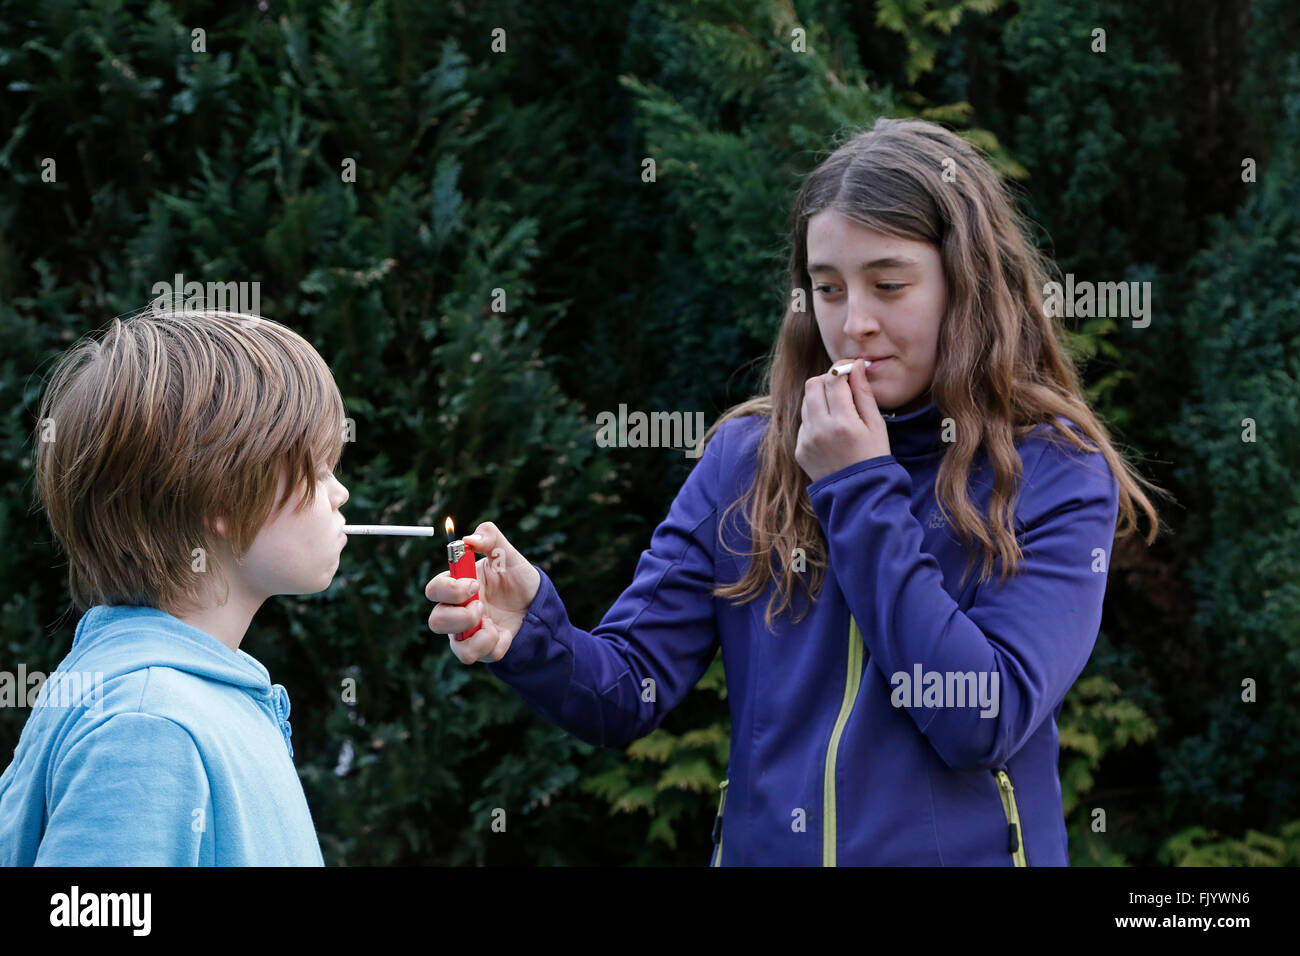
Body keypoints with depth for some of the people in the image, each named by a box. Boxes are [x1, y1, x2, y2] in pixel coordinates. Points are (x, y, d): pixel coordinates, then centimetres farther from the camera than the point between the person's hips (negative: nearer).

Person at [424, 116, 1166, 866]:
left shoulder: (1055, 475, -8)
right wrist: (531, 637, -25)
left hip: (960, 849, -3)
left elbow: (984, 724, -18)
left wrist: (861, 491, -14)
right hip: (764, 846, 3)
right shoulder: (744, 460, 0)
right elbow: (627, 692, -4)